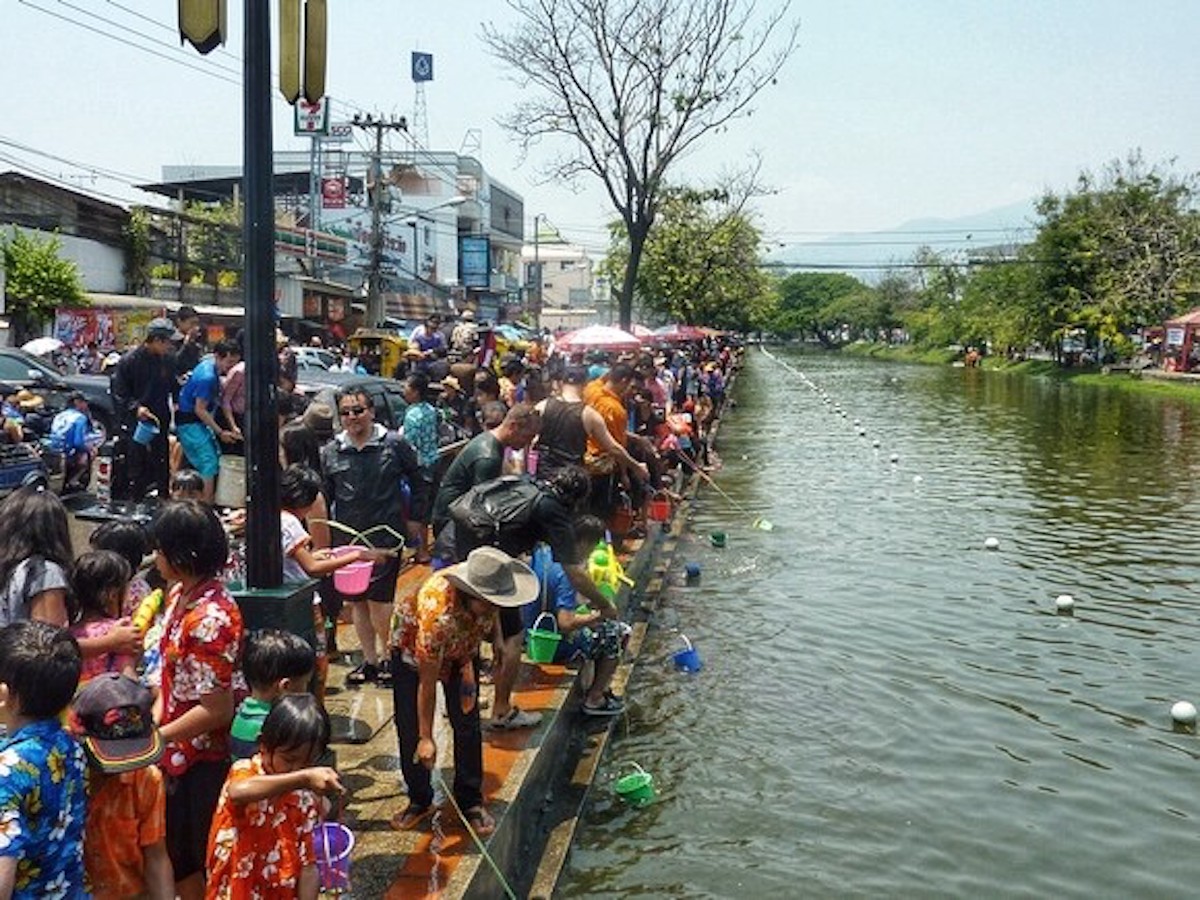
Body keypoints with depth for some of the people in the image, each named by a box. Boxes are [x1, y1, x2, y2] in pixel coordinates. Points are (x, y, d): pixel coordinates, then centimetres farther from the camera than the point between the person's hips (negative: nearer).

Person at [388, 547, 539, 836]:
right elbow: (427, 684, -32)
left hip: (460, 647, 4)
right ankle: (419, 800, 17)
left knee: (467, 724, -1)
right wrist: (426, 739, -24)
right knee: (410, 731, -2)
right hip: (412, 647, -4)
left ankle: (471, 801, 11)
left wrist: (468, 663, -2)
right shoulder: (437, 615, -44)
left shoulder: (484, 597, -30)